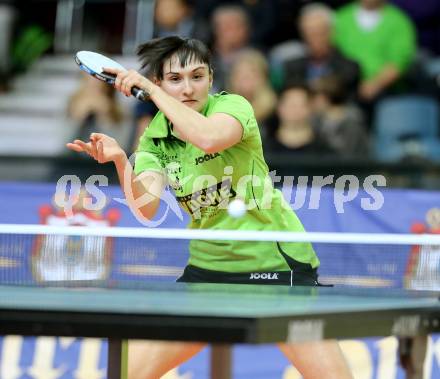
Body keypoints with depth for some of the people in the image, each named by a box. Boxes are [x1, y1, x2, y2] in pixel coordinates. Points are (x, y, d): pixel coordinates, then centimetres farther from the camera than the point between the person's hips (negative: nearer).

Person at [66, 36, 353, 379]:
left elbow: (210, 138, -34)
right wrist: (120, 160, -30)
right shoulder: (155, 140, 2)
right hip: (208, 268, 4)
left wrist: (149, 89, -26)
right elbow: (146, 209, -14)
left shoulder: (233, 106, -10)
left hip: (277, 263, -4)